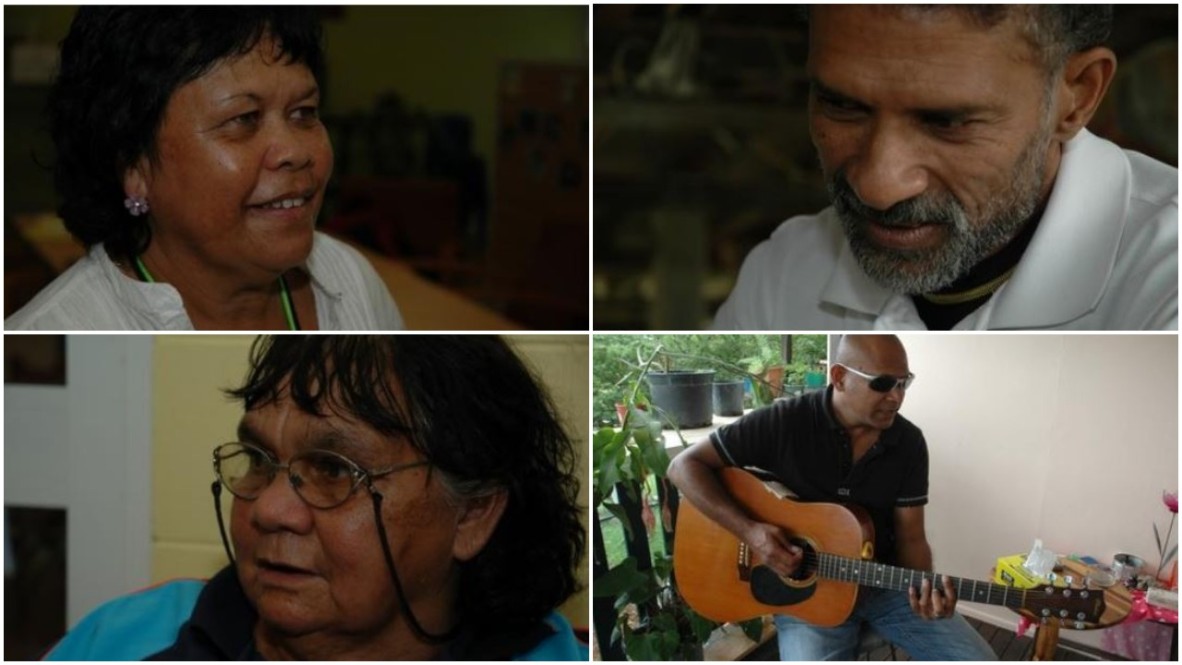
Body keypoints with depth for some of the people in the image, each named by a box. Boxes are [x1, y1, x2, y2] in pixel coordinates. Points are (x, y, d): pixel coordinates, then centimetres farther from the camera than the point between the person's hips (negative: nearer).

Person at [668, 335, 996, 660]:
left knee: (980, 660, -9)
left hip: (885, 584, 4)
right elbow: (685, 466, -11)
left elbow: (910, 536, 1)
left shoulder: (909, 443, -3)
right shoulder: (784, 423, -13)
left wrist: (925, 589, -21)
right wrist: (749, 531, -22)